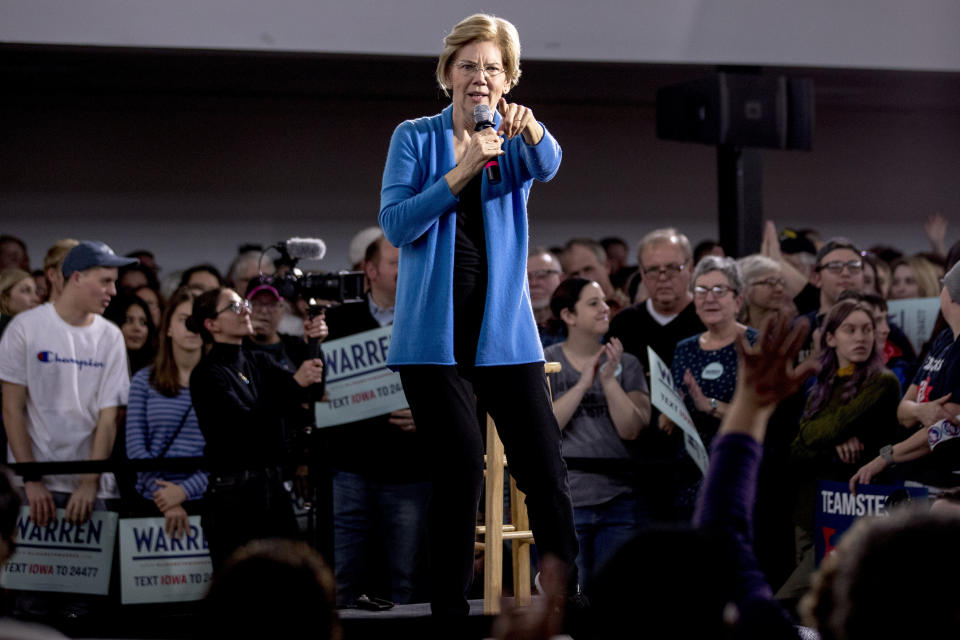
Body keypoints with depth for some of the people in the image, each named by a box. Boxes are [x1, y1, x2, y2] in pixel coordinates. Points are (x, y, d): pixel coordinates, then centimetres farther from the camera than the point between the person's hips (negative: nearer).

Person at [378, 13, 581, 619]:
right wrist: (461, 173, -20)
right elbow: (396, 224, -9)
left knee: (545, 468, -3)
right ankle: (449, 609, 4)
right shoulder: (416, 138, 4)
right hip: (434, 334, -2)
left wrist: (531, 130, -40)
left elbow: (547, 165, -17)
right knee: (462, 468, -5)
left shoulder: (515, 141, 8)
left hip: (505, 330, 2)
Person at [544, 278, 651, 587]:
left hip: (620, 500, 1)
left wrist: (609, 380, -13)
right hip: (565, 500, -1)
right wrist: (583, 384, -13)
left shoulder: (626, 364, 9)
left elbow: (631, 429, -3)